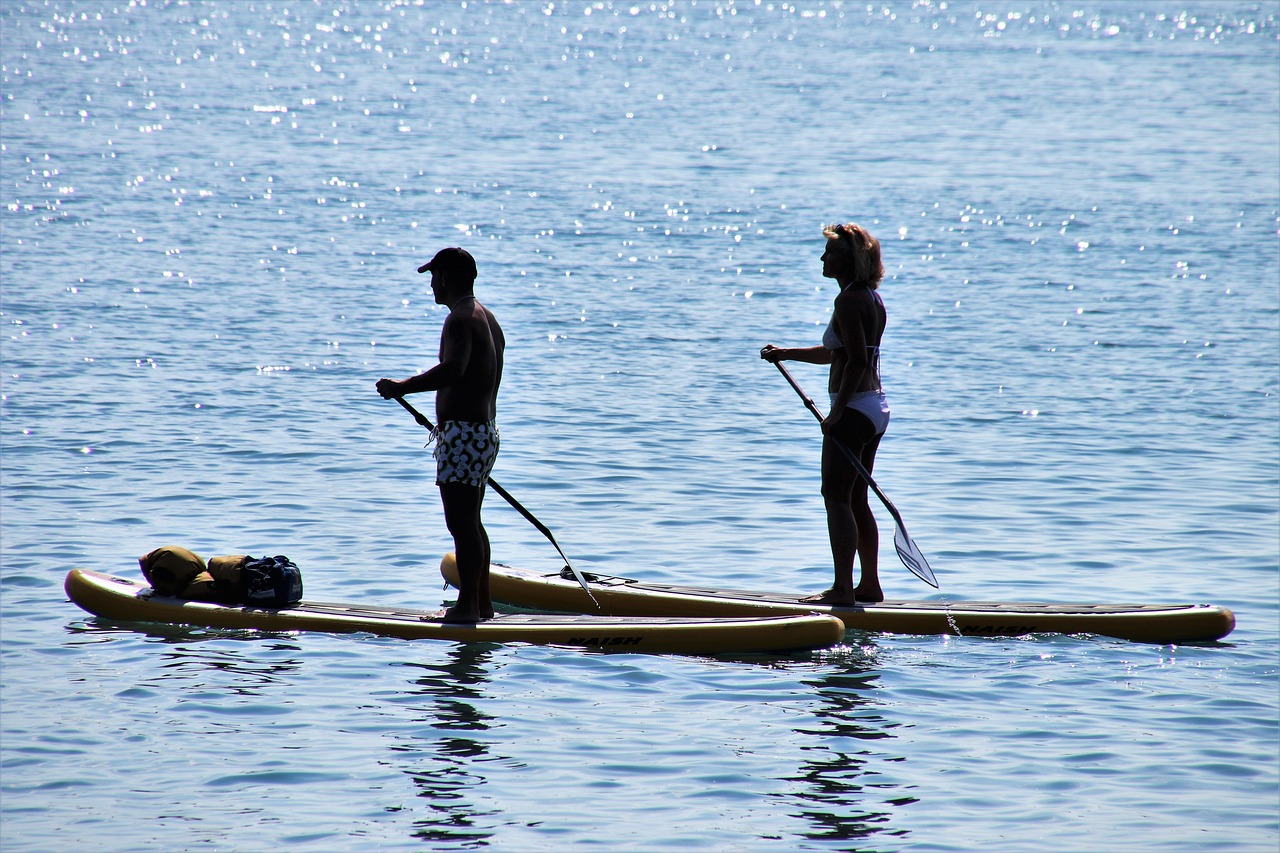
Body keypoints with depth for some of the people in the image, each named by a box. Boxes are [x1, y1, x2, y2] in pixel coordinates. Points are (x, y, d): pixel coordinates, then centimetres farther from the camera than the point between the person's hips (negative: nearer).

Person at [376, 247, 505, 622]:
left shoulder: (460, 320, -15)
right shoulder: (487, 318, 17)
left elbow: (453, 370, -33)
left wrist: (401, 387, -32)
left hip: (463, 432, -11)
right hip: (485, 431, 11)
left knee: (461, 523, -9)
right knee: (470, 521, 17)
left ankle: (468, 604, -10)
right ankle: (481, 602, 22)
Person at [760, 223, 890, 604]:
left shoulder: (849, 301, -15)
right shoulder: (873, 299, 15)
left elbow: (857, 361, -23)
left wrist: (837, 411, -22)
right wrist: (786, 353, 27)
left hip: (854, 409, -10)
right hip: (876, 406, 10)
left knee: (836, 497, -7)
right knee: (856, 499, 15)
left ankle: (843, 588, -10)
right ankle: (870, 584, 17)